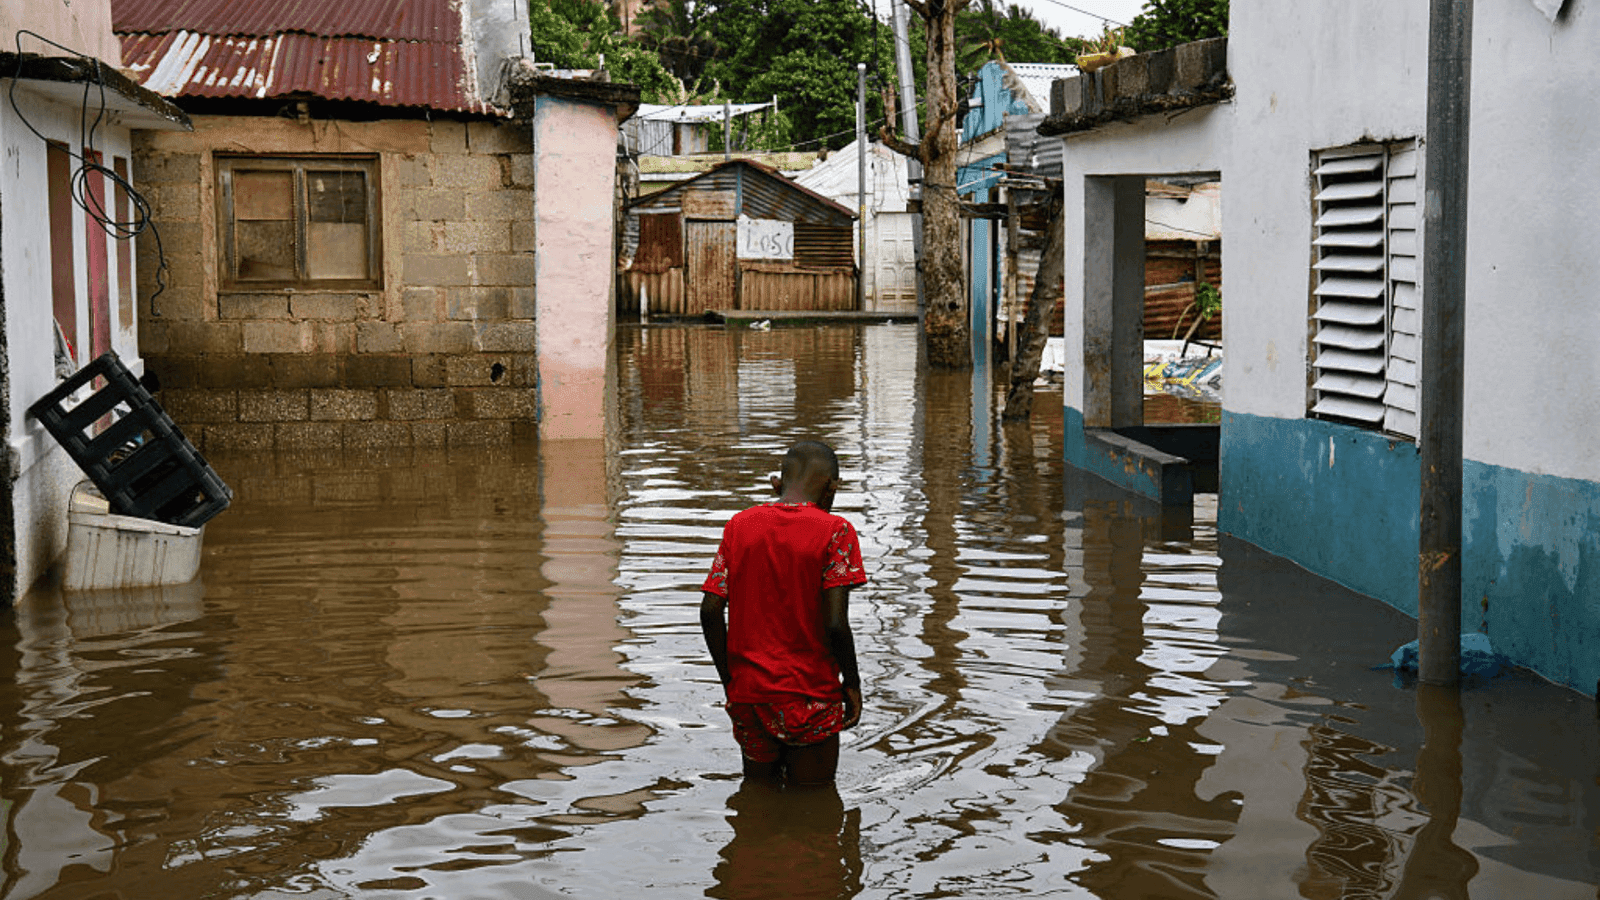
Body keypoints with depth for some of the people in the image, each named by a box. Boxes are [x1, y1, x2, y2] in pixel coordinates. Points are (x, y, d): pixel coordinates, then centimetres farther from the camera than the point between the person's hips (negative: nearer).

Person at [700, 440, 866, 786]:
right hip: (809, 698, -4)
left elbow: (710, 612, 0)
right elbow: (835, 625, -15)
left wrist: (730, 681, 10)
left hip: (747, 693, 4)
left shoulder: (739, 525, 4)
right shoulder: (834, 531, -9)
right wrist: (851, 682, 1)